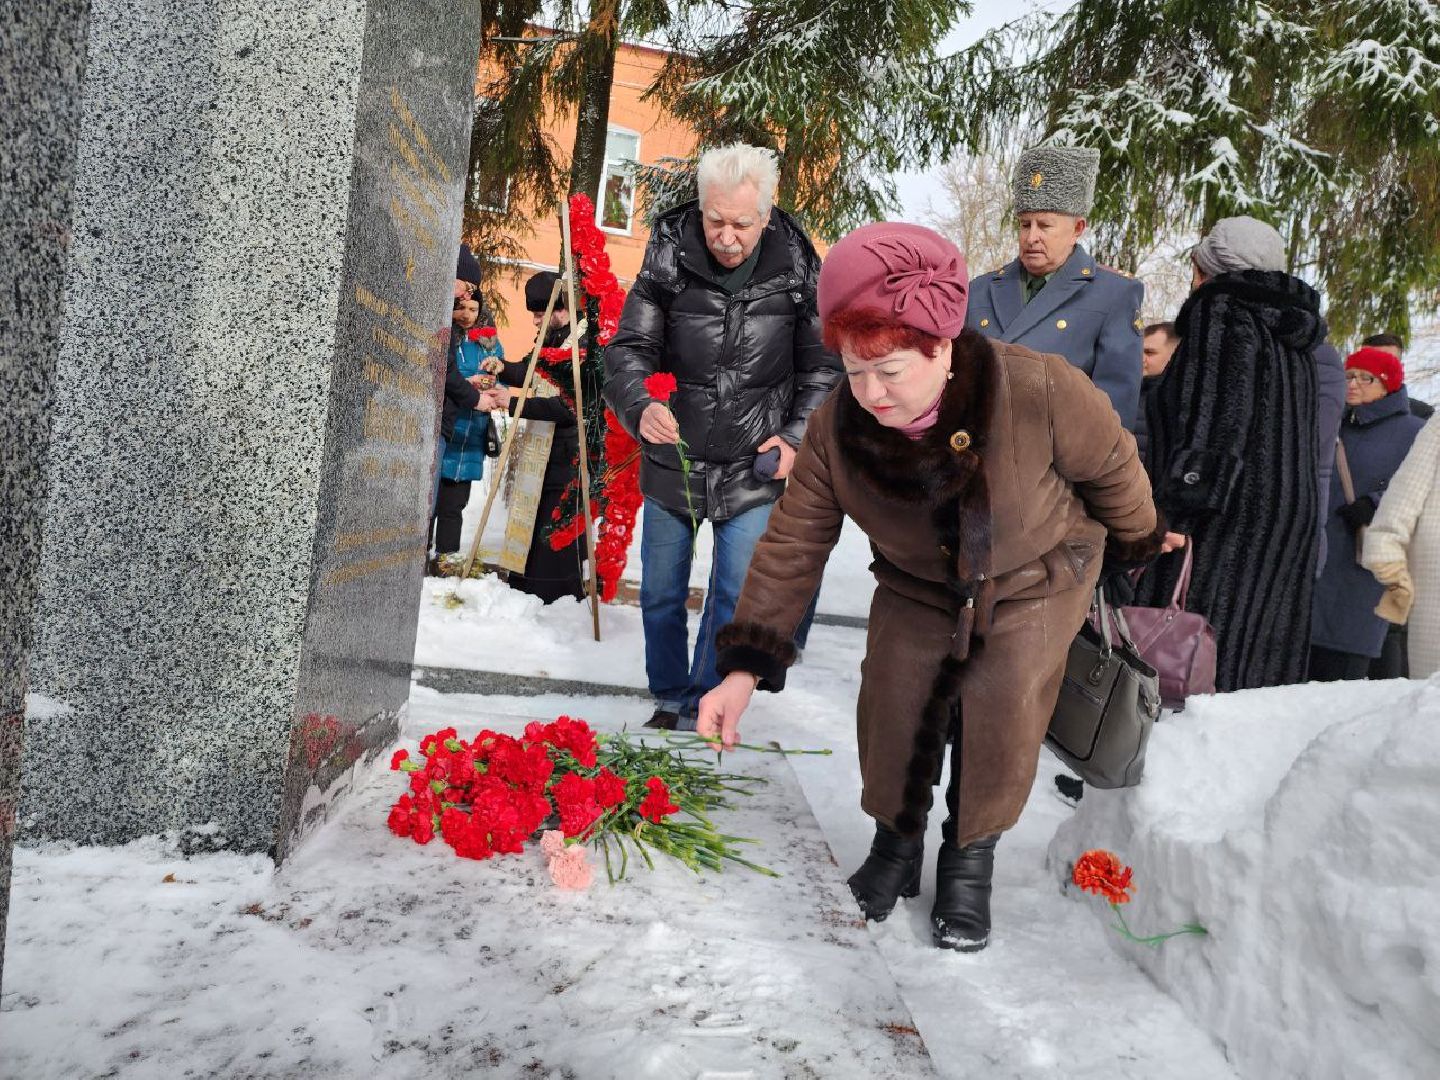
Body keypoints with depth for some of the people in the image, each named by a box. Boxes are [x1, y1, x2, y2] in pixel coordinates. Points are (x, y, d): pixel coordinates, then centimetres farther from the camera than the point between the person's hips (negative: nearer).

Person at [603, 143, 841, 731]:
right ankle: (669, 699, 35)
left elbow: (823, 368, 4)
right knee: (660, 596, 14)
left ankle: (703, 710, 21)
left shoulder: (798, 272, -7)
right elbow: (629, 347, -9)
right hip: (671, 465, 2)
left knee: (735, 599, 2)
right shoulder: (667, 261, -9)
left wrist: (796, 436, -8)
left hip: (753, 471, -1)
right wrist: (639, 406, -30)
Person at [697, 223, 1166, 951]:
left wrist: (1136, 542, 5)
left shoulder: (1042, 393, -35)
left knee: (1000, 720, -10)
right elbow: (791, 547, -20)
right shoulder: (835, 428, -25)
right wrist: (744, 667, -26)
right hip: (917, 588, 3)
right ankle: (896, 841, 27)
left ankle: (970, 860, 19)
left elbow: (1111, 468, -14)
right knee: (891, 709, -3)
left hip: (1034, 585, -2)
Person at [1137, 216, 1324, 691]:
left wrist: (1176, 520, -20)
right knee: (1259, 664, 10)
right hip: (1292, 516, 9)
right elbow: (1313, 450, 20)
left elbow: (1208, 425, -17)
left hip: (1228, 523, -9)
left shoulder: (1219, 310, -5)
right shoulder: (1294, 334, 20)